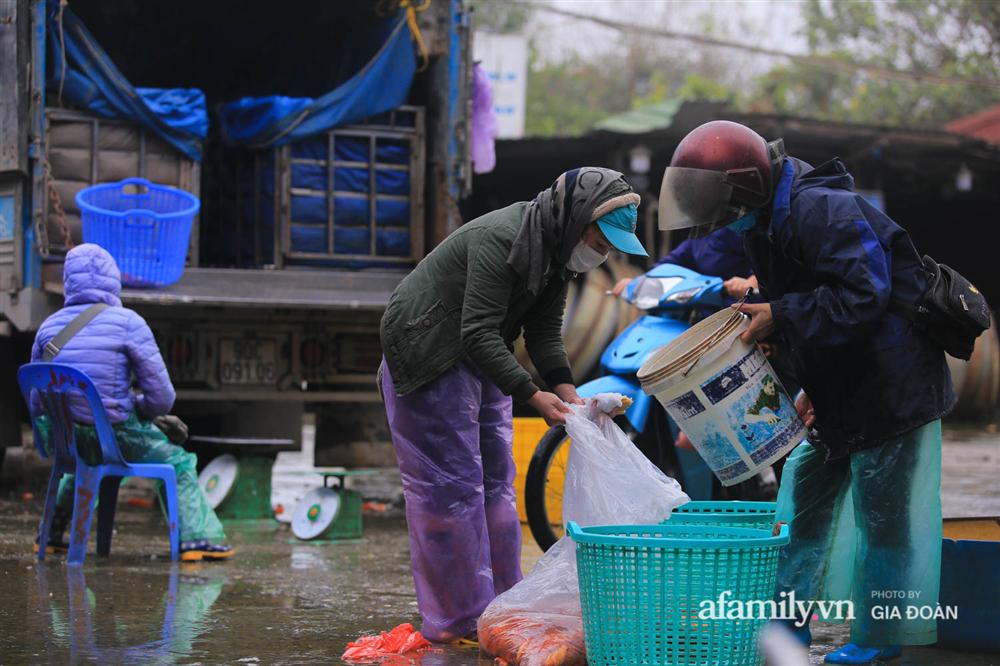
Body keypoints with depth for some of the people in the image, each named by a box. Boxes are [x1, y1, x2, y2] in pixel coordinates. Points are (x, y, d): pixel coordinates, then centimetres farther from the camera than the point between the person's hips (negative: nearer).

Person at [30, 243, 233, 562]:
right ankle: (197, 538, 6)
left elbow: (36, 401, 12)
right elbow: (162, 398, -9)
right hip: (116, 435, -5)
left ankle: (50, 535, 41)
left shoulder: (49, 326, 5)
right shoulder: (128, 323, -9)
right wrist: (135, 407, 12)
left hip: (65, 437, 5)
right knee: (179, 464, 18)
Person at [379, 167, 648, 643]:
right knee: (451, 488, -8)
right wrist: (533, 396, -33)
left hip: (483, 359, 10)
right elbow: (479, 334, -31)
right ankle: (458, 622, -4)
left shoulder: (557, 251, 1)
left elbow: (545, 333, 1)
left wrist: (567, 391, -15)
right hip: (428, 362, -10)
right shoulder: (500, 241, -28)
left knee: (496, 483, 10)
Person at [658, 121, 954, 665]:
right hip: (841, 394, 10)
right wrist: (812, 386, 10)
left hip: (891, 389, -10)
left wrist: (781, 317, -25)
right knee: (804, 501, 14)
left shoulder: (825, 211, -21)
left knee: (881, 515, -1)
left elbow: (863, 297, -29)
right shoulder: (766, 228, 10)